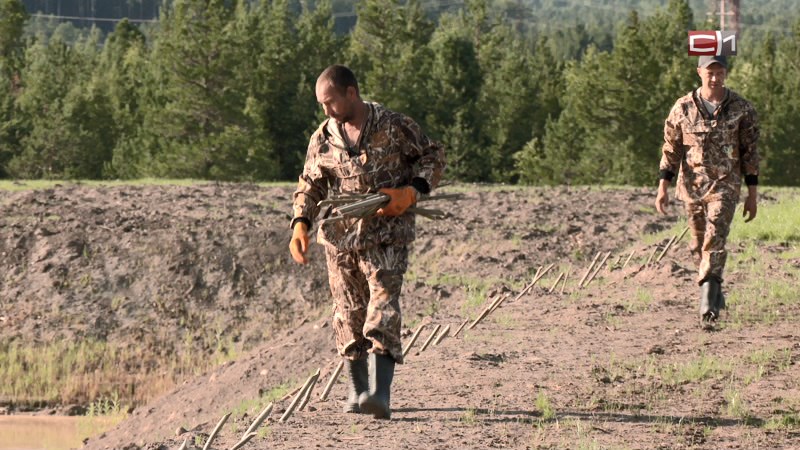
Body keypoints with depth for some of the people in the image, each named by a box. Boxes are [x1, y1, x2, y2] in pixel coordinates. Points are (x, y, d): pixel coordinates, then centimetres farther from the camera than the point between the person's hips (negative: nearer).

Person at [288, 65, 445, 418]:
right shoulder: (323, 139, 5)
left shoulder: (395, 127, -5)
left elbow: (432, 156, 5)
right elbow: (310, 186, 13)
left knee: (382, 314, -14)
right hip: (339, 239, 4)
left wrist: (412, 191, -12)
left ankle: (379, 394, -22)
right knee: (349, 317, 9)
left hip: (387, 237, -4)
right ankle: (356, 392, 21)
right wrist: (300, 224, -4)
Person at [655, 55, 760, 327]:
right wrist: (662, 187, -3)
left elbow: (750, 152, 4)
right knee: (698, 245, 11)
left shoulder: (741, 109, 0)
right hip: (692, 186, 3)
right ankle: (715, 292, 33)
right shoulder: (683, 108, 2)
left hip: (725, 185, -3)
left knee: (715, 241, -17)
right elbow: (670, 150, 5)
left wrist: (753, 194, 2)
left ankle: (708, 306, -23)